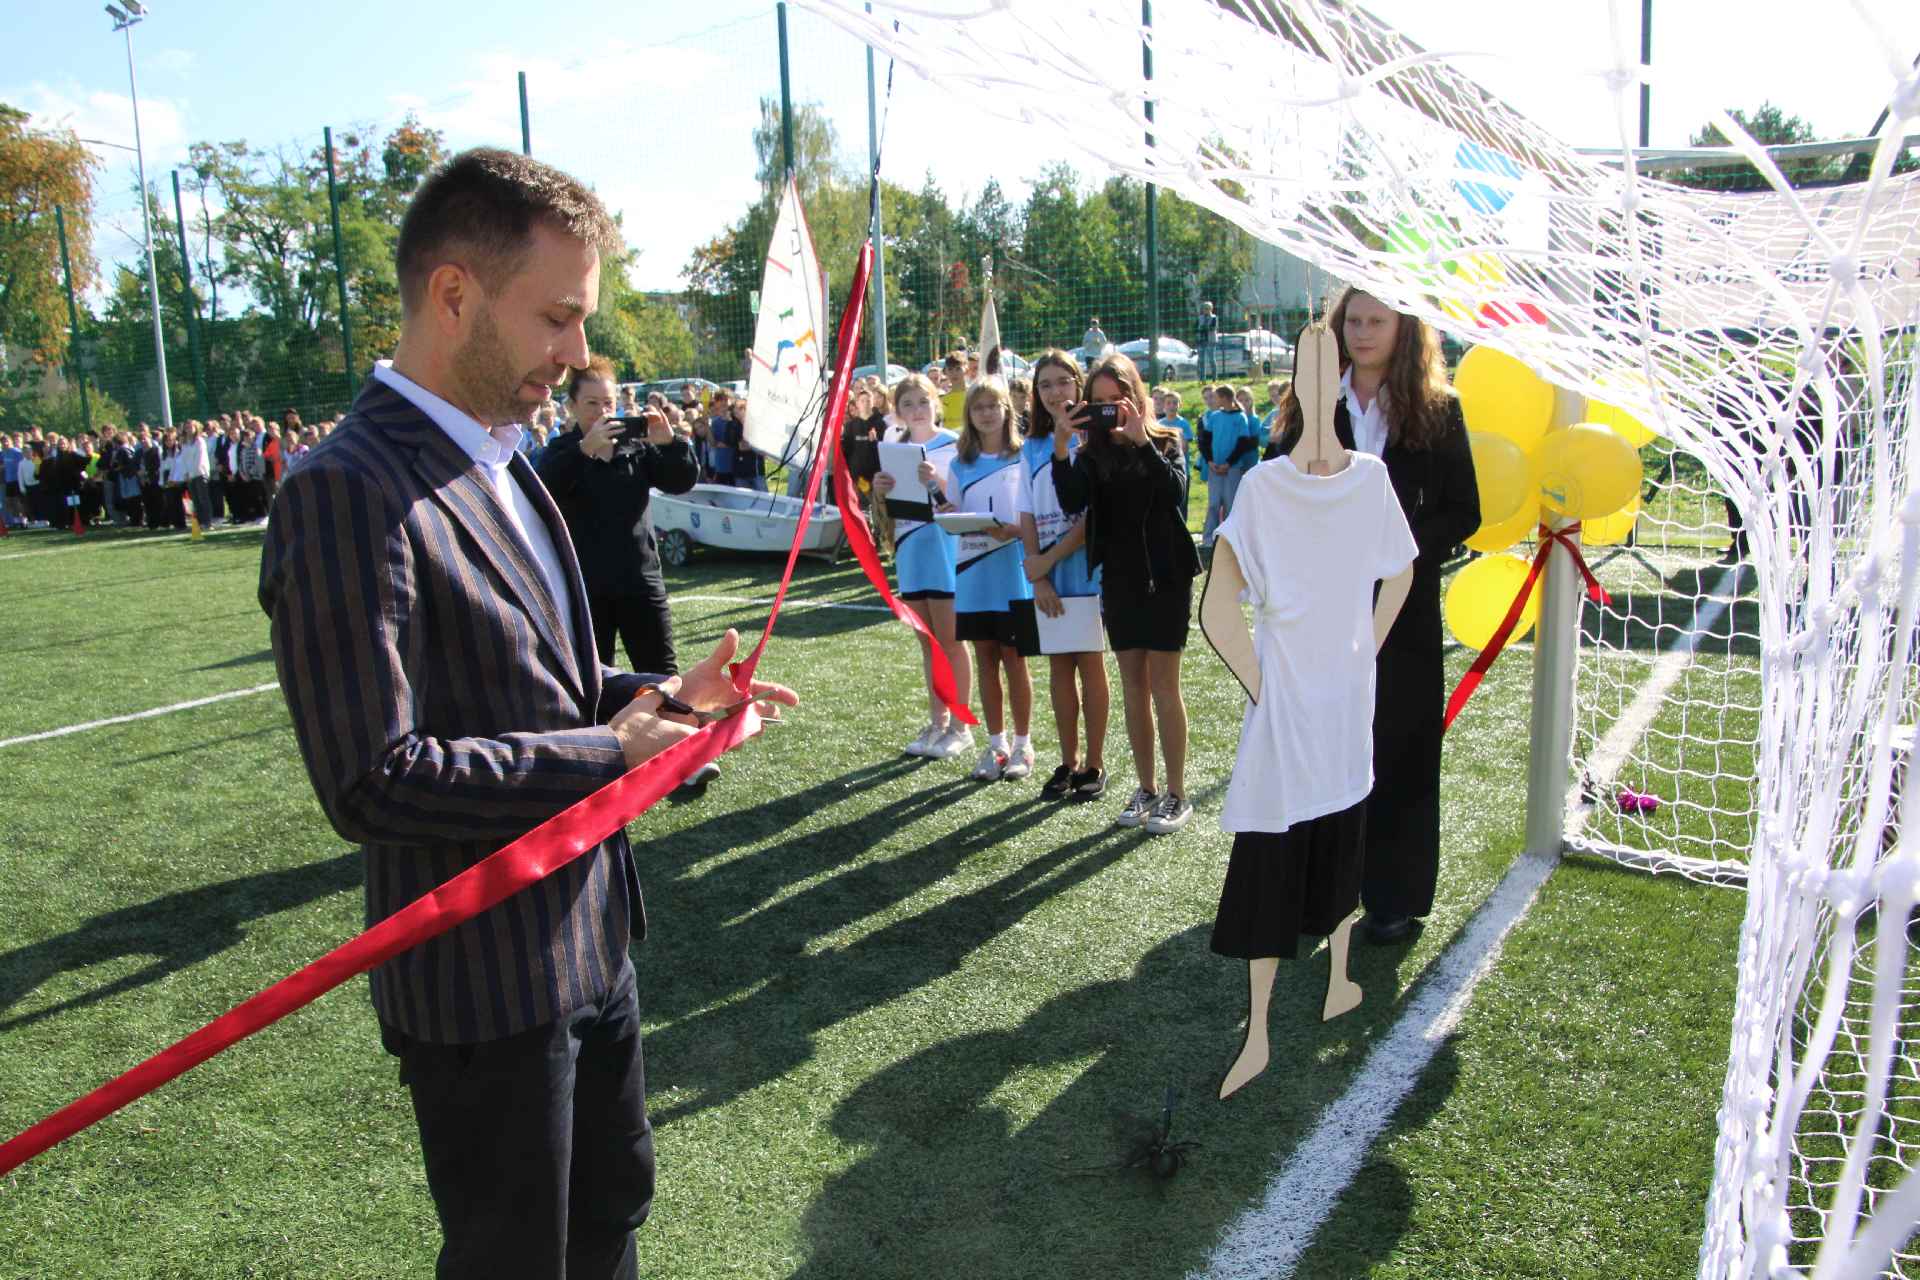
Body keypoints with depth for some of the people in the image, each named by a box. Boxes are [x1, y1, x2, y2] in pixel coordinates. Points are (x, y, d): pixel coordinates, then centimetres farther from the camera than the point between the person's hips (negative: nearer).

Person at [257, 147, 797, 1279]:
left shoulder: (500, 465, 8)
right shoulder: (350, 493, -22)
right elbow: (372, 781, -27)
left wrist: (657, 694, 1)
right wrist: (611, 751, -21)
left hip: (592, 940, 9)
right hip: (489, 983, -9)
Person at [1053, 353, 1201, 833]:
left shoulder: (1165, 443, -1)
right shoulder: (1092, 453, 5)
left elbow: (1176, 490, -20)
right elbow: (1072, 503, -11)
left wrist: (1141, 440, -28)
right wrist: (1060, 448, -22)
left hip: (1165, 577, -4)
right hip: (1119, 579, 4)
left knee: (1164, 687, -3)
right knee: (1133, 685, 8)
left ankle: (1176, 795, 6)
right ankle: (1146, 789, 18)